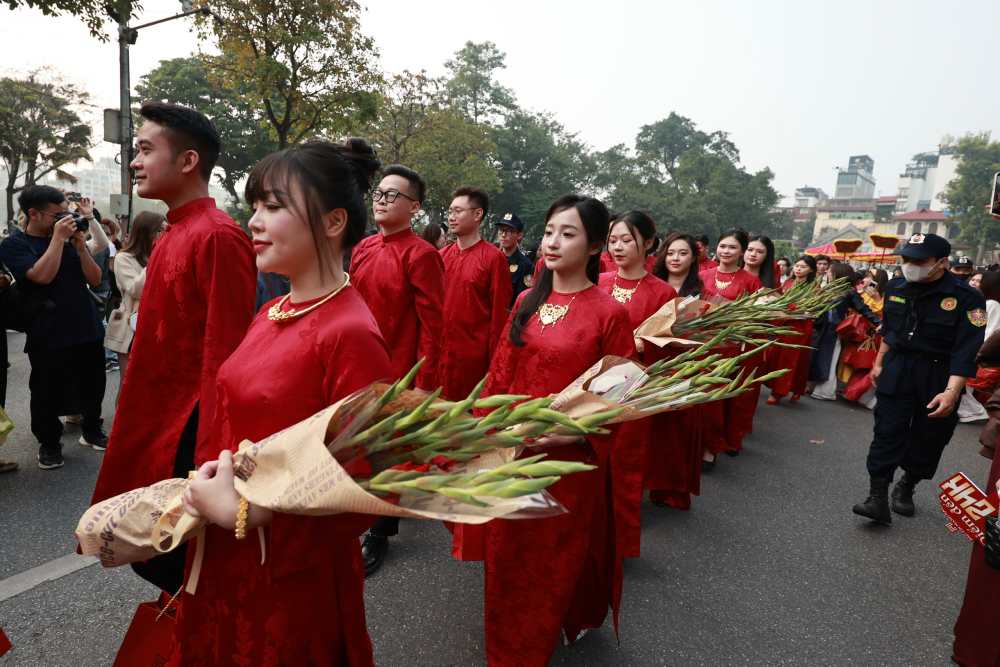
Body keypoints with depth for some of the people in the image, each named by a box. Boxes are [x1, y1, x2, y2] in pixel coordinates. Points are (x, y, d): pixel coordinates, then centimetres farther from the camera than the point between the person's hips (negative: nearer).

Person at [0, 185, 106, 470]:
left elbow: (95, 279, 3)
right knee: (47, 394, 6)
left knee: (92, 387, 12)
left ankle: (92, 431, 32)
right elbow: (42, 276, -21)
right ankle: (49, 443, 23)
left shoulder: (69, 239, 9)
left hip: (88, 330, 4)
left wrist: (80, 246, -9)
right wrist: (58, 238, -17)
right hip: (48, 337, -4)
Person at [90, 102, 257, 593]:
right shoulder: (174, 233, 10)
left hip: (189, 432, -9)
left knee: (169, 562, 4)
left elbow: (224, 356, -22)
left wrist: (210, 458, -21)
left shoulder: (217, 236, -18)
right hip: (159, 426, 9)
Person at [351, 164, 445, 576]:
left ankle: (380, 534, 26)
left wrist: (424, 384, -16)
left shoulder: (421, 255, -13)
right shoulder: (363, 249, 7)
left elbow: (432, 325, -15)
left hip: (399, 378, -6)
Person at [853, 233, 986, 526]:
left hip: (938, 379, -3)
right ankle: (878, 498, -2)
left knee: (927, 440, 9)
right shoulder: (896, 288, 1)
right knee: (887, 433, -3)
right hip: (896, 371, 3)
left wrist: (951, 392, -27)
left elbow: (966, 352, -19)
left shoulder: (966, 298, -15)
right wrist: (878, 364, 18)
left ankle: (906, 488, 31)